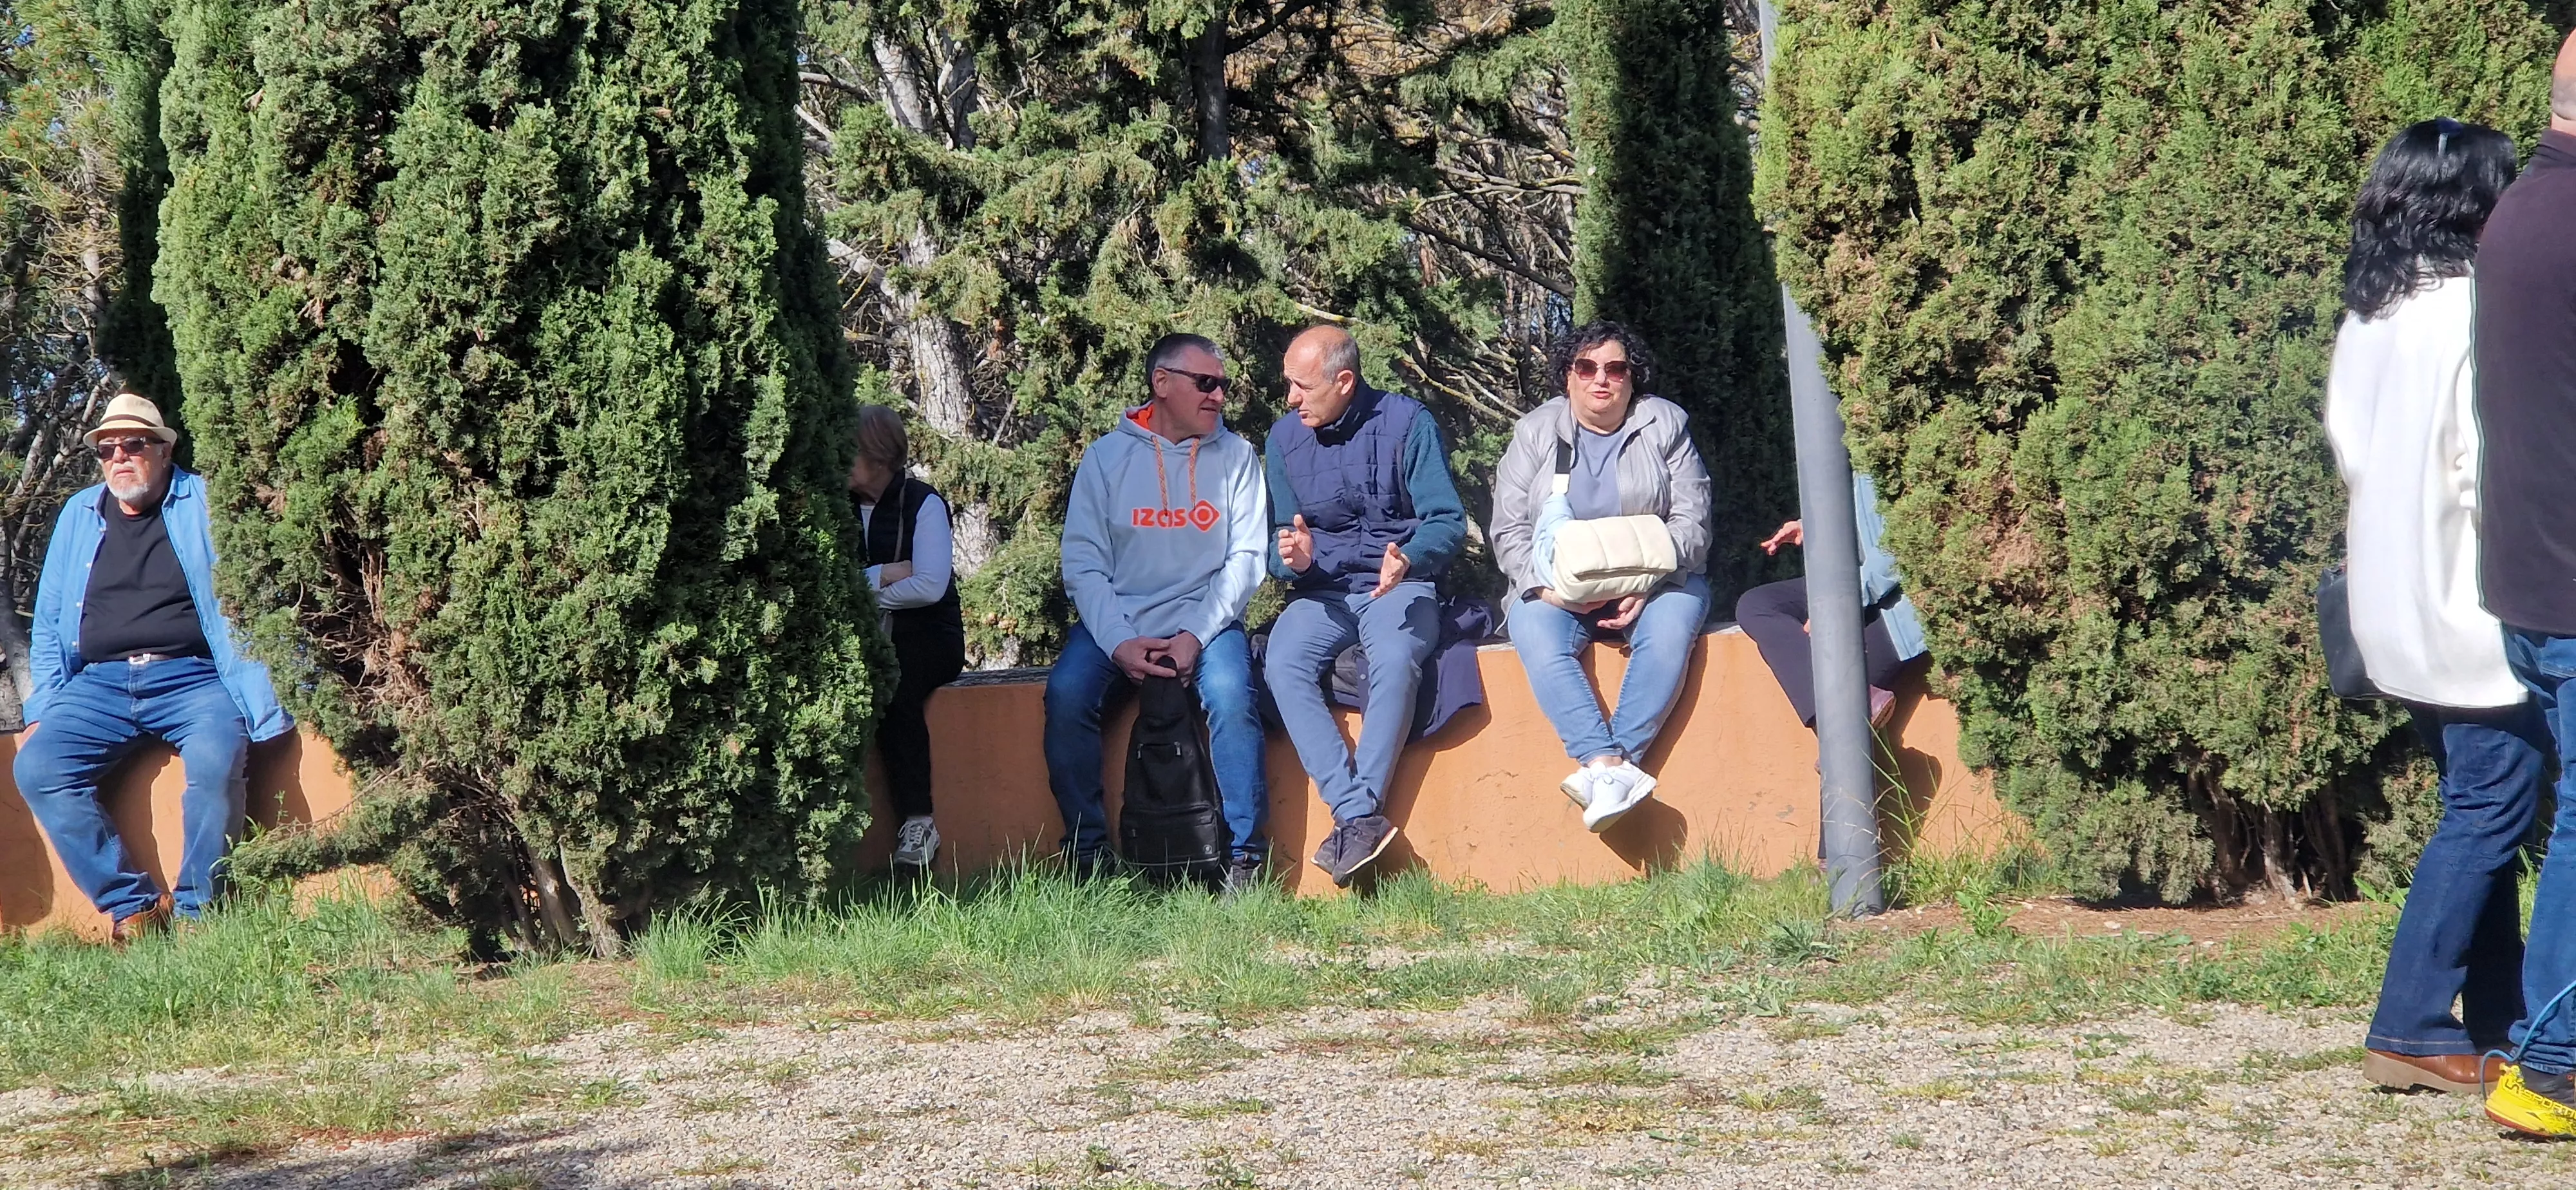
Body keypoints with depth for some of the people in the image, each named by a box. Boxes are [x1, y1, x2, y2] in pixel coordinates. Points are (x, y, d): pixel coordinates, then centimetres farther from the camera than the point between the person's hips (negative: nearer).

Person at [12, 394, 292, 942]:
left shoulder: (207, 503, 7)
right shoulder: (78, 515, 18)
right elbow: (49, 623, 21)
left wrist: (266, 699, -9)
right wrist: (42, 709, 9)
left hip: (192, 677, -4)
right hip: (100, 684, 4)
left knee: (215, 763, -34)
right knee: (37, 767, -22)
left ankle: (195, 909, -18)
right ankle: (131, 905, -18)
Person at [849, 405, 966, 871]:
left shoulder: (922, 503, -2)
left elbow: (930, 586, -14)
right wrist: (883, 576, -11)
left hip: (925, 636, -4)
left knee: (894, 685, -35)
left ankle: (918, 820, -33)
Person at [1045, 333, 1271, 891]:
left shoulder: (1235, 456, 6)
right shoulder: (1107, 457, 4)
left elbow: (1246, 557, -1)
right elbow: (1083, 563, 0)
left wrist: (1198, 633, -15)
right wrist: (1118, 643, -16)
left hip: (1204, 618, -1)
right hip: (1117, 620, 1)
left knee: (1230, 693, -31)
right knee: (1067, 693, -27)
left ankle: (1243, 855, -22)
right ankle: (1088, 852, -16)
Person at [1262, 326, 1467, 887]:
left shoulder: (1405, 422, -4)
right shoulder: (1285, 437, 6)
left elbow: (1449, 521, -7)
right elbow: (1278, 547, 10)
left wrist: (1409, 559, -29)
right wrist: (1294, 558, -16)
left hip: (1400, 587, -3)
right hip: (1321, 591, 3)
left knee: (1395, 660, -37)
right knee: (1283, 664, -30)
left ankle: (1359, 814, -35)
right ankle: (1358, 815, -36)